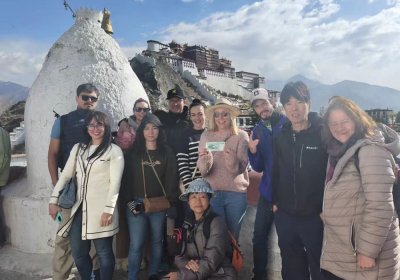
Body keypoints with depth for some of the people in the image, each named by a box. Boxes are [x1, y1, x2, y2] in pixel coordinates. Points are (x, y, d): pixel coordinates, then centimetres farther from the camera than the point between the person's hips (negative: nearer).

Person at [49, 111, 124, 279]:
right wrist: (54, 199, 7)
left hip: (101, 210, -5)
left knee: (104, 253, 4)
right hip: (79, 208, 5)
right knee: (78, 253, 11)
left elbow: (115, 182, -8)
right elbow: (65, 175, 14)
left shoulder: (114, 151, -2)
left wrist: (109, 209, -14)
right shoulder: (78, 148, 14)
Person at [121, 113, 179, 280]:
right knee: (136, 244, -3)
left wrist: (169, 200, -8)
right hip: (137, 204, -1)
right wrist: (129, 201, -8)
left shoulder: (167, 153, 5)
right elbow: (126, 178, 1)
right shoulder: (133, 153, 5)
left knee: (157, 241, 12)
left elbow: (172, 178, 0)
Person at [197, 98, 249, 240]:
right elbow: (202, 170, -4)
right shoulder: (206, 135, 2)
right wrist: (205, 160, -26)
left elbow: (241, 167, -10)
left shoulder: (241, 136, -2)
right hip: (212, 192, 1)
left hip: (236, 193, -1)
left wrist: (232, 159, -31)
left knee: (233, 234, 13)